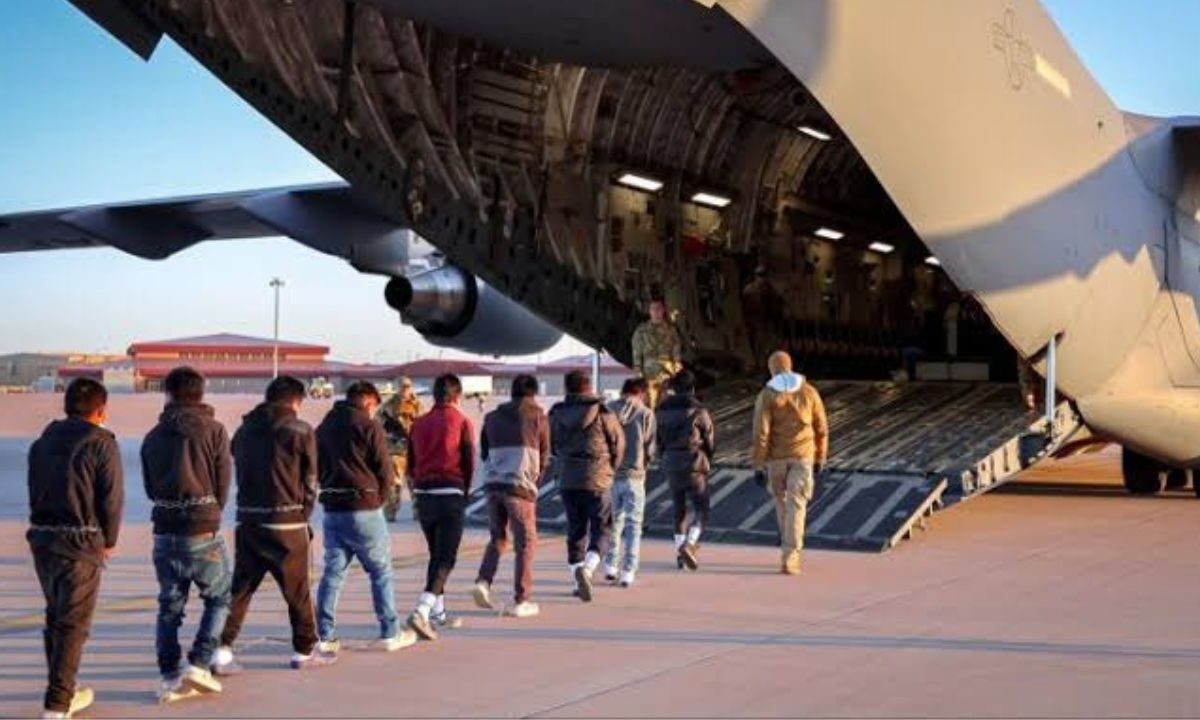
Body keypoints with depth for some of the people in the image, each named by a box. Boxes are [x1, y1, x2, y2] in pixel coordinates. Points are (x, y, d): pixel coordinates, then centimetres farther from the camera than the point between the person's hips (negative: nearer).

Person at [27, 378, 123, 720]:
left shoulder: (42, 442, 12)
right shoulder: (101, 443, -8)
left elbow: (35, 492, 10)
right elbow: (112, 498, -11)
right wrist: (109, 541, 4)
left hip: (41, 538, 6)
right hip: (80, 542, -6)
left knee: (55, 617, 18)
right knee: (73, 623, -2)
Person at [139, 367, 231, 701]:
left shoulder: (154, 436, 7)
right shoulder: (213, 430, -4)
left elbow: (150, 488, 11)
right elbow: (223, 483, -2)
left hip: (164, 532, 4)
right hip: (203, 531, -4)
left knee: (169, 605, 11)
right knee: (219, 598, 11)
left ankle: (170, 676, 9)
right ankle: (199, 664, -1)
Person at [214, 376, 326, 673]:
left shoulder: (245, 430, 10)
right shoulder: (300, 431, -5)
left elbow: (240, 475, 11)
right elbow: (309, 481, -1)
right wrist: (304, 516, 12)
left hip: (248, 520, 4)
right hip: (286, 522, -4)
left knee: (240, 586, 7)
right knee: (297, 589, 8)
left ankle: (222, 650, -1)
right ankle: (304, 651, 18)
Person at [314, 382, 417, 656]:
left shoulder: (324, 428, 11)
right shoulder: (369, 427, -8)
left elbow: (318, 469, 14)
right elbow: (384, 470, -8)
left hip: (332, 509, 5)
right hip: (364, 510, -5)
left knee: (332, 573, 8)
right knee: (381, 571, 6)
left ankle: (325, 636, 5)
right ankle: (390, 633, 10)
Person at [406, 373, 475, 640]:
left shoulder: (419, 423, 8)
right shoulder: (461, 422, -5)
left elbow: (411, 463, 10)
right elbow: (469, 463, -4)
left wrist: (417, 492, 16)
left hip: (423, 495, 5)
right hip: (450, 494, -5)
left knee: (436, 553, 19)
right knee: (446, 558, -3)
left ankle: (438, 613, 24)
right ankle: (421, 612, -18)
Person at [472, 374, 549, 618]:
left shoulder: (493, 417, 15)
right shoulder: (537, 416, 5)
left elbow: (484, 453, 18)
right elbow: (544, 454, 10)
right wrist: (536, 480, 24)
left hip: (493, 482, 4)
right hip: (520, 484, -4)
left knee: (498, 538, 19)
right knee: (525, 542, 4)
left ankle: (484, 581, -1)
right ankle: (521, 600, 2)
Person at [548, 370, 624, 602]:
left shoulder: (556, 415, 3)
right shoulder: (602, 413, -6)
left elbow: (552, 447, 11)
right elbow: (618, 444, 1)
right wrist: (609, 468, 17)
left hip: (567, 481, 4)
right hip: (597, 481, -3)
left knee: (575, 530, 12)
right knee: (601, 529, 3)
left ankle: (578, 582, 13)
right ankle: (586, 569, -21)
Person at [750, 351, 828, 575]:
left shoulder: (766, 395, -7)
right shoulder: (809, 391, 1)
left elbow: (760, 433, -11)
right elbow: (821, 429, 5)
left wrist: (758, 466, -7)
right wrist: (820, 458, 15)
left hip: (776, 457, 0)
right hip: (802, 456, 1)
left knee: (780, 499, 22)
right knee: (796, 505, -3)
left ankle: (789, 542, 35)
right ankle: (789, 559, -11)